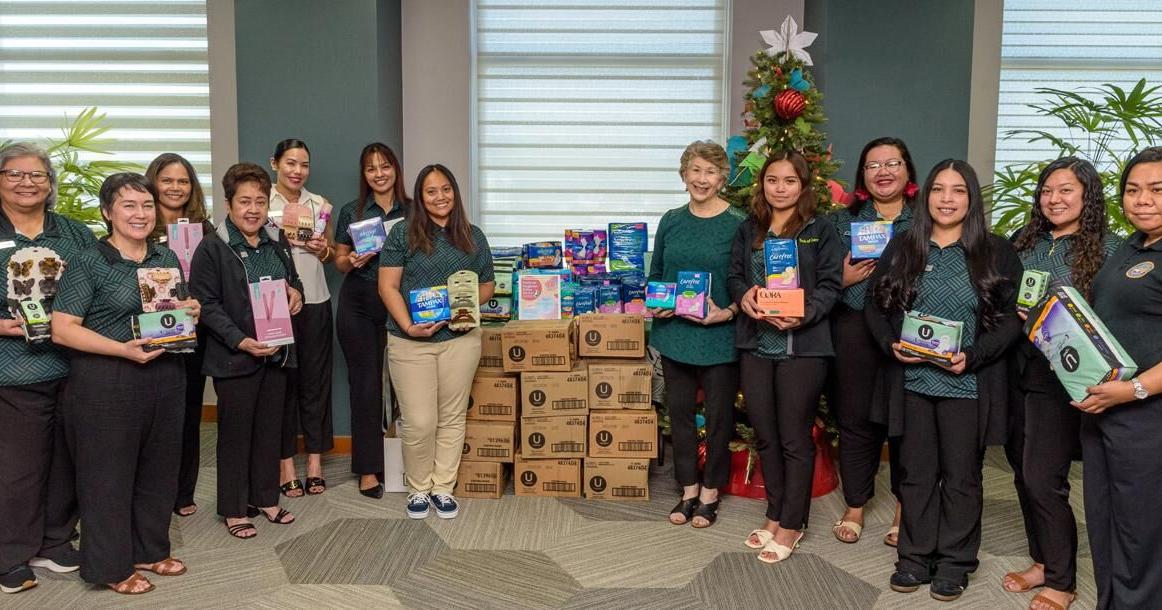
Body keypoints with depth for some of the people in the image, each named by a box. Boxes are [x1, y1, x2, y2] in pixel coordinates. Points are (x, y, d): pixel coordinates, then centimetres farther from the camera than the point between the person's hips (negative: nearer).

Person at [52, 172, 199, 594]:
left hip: (164, 377, 6)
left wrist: (190, 311, -1)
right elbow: (62, 329, -13)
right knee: (109, 474, 5)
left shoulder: (167, 258, 10)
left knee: (158, 468, 14)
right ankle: (112, 566, 20)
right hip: (106, 383, -6)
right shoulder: (87, 264, -8)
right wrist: (123, 349, -23)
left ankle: (149, 550, 32)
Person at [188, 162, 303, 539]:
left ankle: (266, 498, 29)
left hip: (276, 352, 6)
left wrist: (295, 291, -1)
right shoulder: (212, 248, -10)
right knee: (235, 433, 5)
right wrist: (241, 341, -23)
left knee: (270, 428, 14)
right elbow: (206, 304, -13)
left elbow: (293, 279, 23)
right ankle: (234, 509, 18)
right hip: (234, 357, -6)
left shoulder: (277, 242, 9)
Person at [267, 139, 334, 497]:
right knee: (282, 379, 3)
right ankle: (286, 462, 14)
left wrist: (323, 250, -4)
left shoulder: (319, 204, 10)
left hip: (315, 301, 3)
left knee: (315, 379, 7)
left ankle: (315, 461, 17)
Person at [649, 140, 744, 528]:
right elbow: (655, 275, 14)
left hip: (720, 337, -4)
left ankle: (710, 492, 26)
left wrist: (727, 312, -20)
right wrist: (655, 304, -4)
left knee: (718, 416, 8)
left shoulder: (738, 223, -7)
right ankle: (688, 490, 28)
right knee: (679, 412, 12)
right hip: (674, 333, 4)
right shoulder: (671, 222, 5)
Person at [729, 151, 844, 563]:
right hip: (755, 343, 5)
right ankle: (775, 514, 29)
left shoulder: (821, 230, -1)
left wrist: (804, 315, -21)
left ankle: (792, 524, 16)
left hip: (803, 346, -4)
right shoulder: (749, 230, 11)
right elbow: (734, 275, 13)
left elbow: (831, 284, -6)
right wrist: (743, 295, -9)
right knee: (764, 435, 12)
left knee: (795, 438, 3)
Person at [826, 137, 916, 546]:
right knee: (857, 419, 6)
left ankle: (905, 512, 23)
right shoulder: (843, 220, 12)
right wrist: (845, 279, -8)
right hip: (855, 332, 1)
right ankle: (854, 509, 22)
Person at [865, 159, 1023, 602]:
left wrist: (973, 356, -17)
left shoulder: (996, 253, 0)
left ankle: (955, 561, 23)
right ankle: (915, 556, 23)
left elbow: (1011, 318, -3)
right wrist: (891, 344, -10)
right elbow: (874, 306, 7)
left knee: (961, 477, 9)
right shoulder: (902, 248, 6)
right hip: (911, 382, 2)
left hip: (968, 385, -2)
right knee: (917, 473, 10)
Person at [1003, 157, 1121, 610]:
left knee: (1043, 480, -3)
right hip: (1017, 370, 5)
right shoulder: (1024, 240, 9)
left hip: (1060, 377, -5)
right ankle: (1043, 561, 31)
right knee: (1024, 473, 13)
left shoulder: (1107, 248, -6)